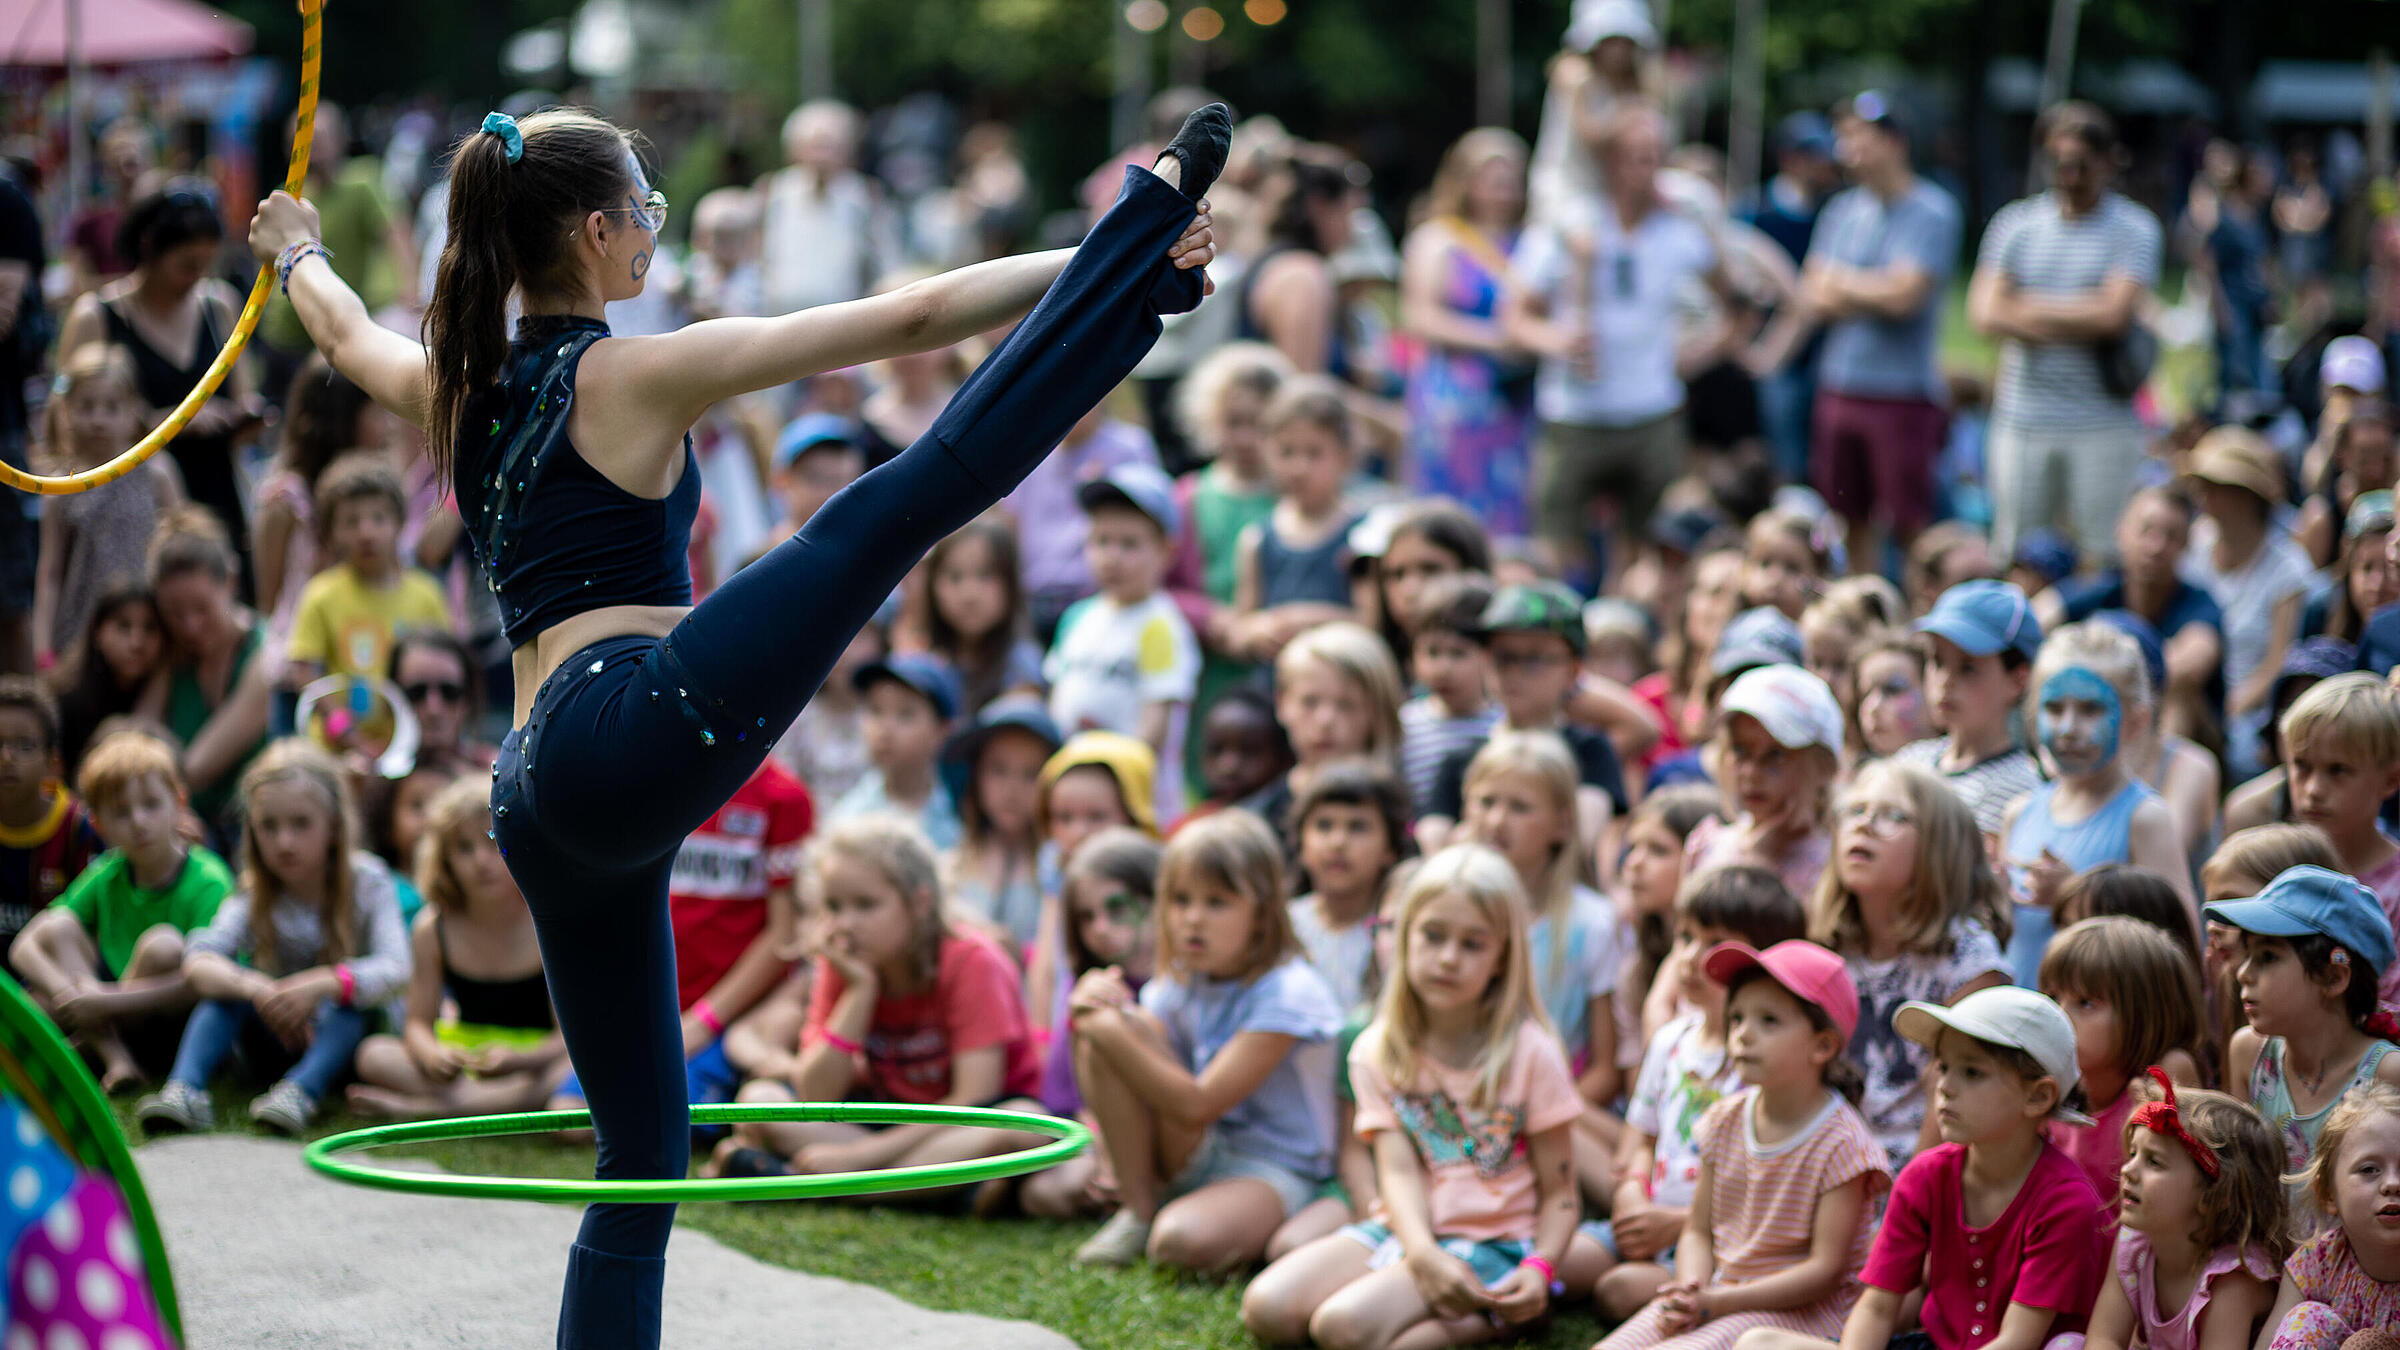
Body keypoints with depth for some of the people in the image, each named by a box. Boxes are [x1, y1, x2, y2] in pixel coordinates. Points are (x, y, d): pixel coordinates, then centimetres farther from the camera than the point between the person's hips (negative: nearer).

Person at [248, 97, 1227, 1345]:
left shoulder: (453, 390, 20)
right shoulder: (637, 376, 2)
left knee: (640, 1152, 13)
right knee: (930, 480, -18)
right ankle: (1147, 221, -20)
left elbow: (346, 330, 46)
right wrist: (1104, 259, 1)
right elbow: (910, 319, 0)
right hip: (636, 725, -8)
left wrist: (297, 252, 67)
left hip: (539, 806, 8)